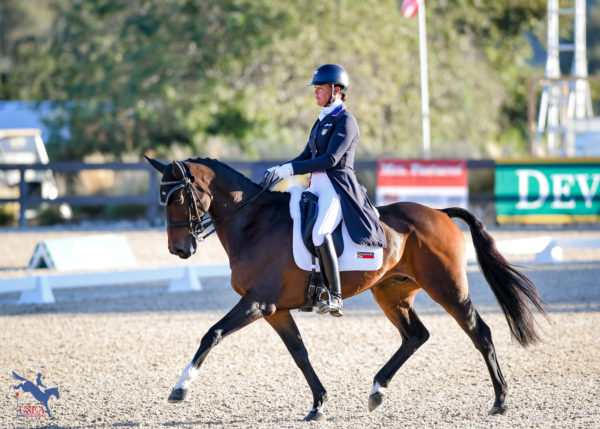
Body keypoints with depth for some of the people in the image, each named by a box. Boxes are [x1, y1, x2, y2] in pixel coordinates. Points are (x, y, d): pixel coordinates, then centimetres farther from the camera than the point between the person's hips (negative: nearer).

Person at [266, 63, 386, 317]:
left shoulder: (345, 121, -9)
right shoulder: (322, 120, 18)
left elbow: (331, 159, -20)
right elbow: (308, 156, 21)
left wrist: (291, 170, -22)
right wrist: (279, 170, 4)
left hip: (338, 189, -10)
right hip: (317, 187, 10)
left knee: (320, 232, -32)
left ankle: (335, 297, -30)